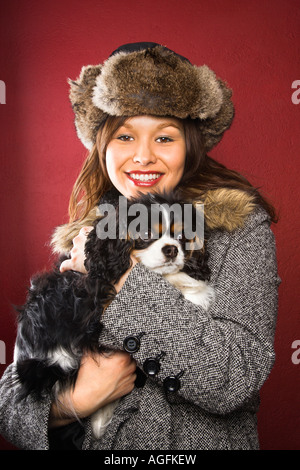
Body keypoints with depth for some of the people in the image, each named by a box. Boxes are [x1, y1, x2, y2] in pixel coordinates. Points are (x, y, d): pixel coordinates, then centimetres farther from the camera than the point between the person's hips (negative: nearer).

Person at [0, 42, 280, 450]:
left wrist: (125, 275, -19)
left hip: (202, 441, -2)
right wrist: (71, 402, -18)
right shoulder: (83, 241, 0)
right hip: (90, 441, 2)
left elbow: (235, 380, -19)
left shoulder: (240, 226, -7)